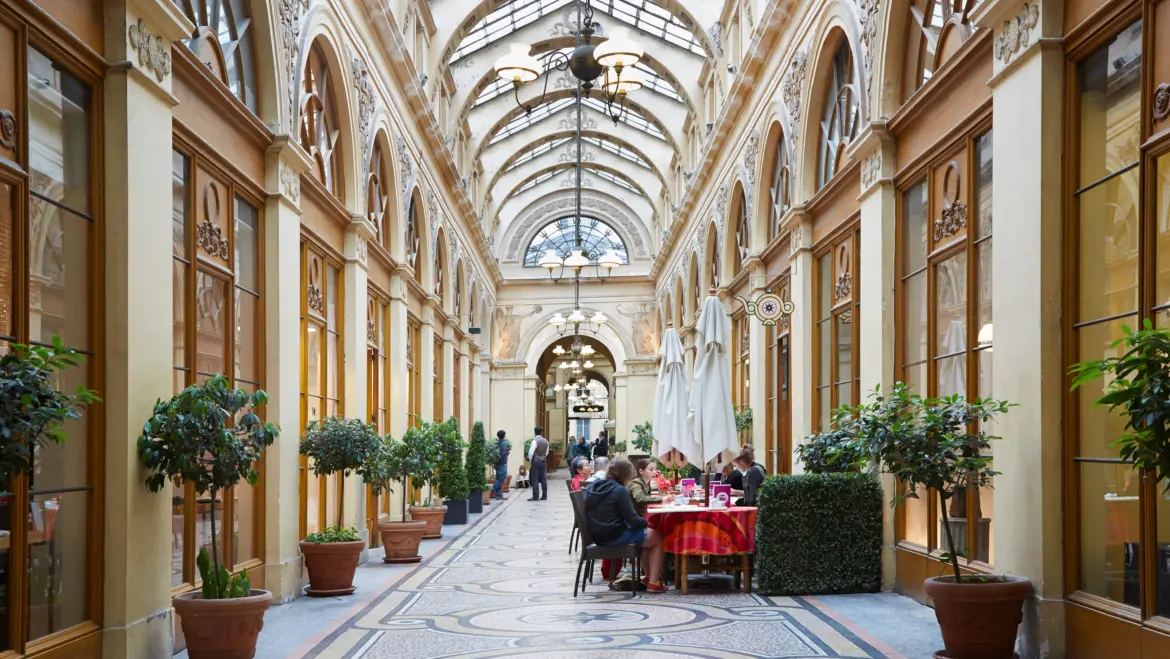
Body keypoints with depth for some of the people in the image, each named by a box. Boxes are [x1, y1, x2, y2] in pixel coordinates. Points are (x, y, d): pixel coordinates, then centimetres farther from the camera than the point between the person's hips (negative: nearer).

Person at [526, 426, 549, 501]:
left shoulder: (535, 441, -14)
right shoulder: (546, 441, 6)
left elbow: (531, 452, -15)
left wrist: (530, 460, 1)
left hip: (535, 461, -6)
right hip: (543, 461, 6)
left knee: (535, 479, -3)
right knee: (543, 479, 10)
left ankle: (535, 496, -5)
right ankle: (544, 496, 12)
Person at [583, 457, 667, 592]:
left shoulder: (591, 487, 5)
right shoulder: (619, 490, -18)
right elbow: (632, 519, -18)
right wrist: (646, 521, 4)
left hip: (597, 536, 8)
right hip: (615, 537, -8)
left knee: (647, 535, 30)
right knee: (657, 537, 12)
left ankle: (649, 576, 34)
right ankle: (653, 582, 7)